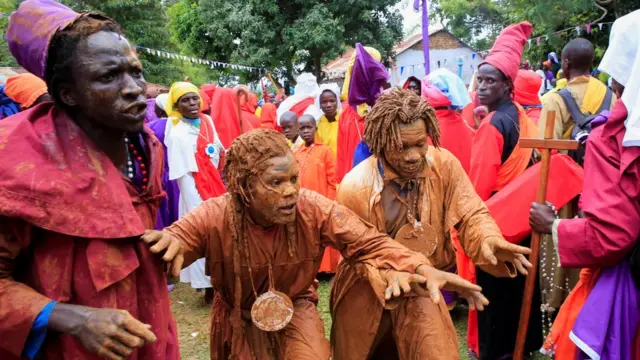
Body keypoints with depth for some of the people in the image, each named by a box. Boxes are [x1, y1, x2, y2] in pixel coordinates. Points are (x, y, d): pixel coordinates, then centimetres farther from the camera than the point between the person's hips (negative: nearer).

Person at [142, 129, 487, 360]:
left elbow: (367, 243, -26)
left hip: (296, 309, 1)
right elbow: (170, 240, -22)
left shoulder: (314, 209, -25)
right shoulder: (213, 218, -27)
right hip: (239, 319, 0)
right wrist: (169, 241, -49)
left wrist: (421, 269, -43)